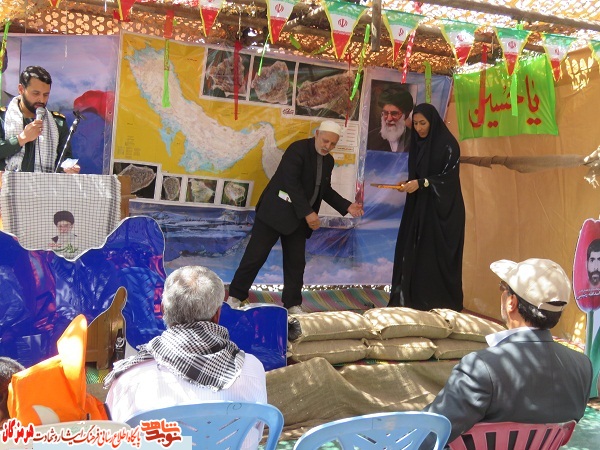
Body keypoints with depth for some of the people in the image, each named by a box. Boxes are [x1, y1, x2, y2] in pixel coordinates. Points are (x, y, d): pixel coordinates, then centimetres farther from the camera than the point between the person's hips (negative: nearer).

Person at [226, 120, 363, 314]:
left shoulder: (328, 161, 10)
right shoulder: (298, 149, -14)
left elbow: (325, 190, 18)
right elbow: (291, 182, -22)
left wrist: (347, 206, 6)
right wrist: (308, 212, -24)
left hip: (299, 218, 7)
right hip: (276, 211, -7)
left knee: (296, 262, 7)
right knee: (256, 254, -3)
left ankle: (293, 304, 17)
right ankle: (235, 296, 9)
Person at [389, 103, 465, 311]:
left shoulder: (448, 144, -9)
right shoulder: (417, 144, 12)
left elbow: (449, 176, -15)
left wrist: (421, 183, -22)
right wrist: (408, 183, -3)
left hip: (442, 209, -7)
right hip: (419, 206, 7)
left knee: (438, 255, -5)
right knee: (413, 253, 3)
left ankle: (442, 304, 4)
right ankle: (413, 301, 9)